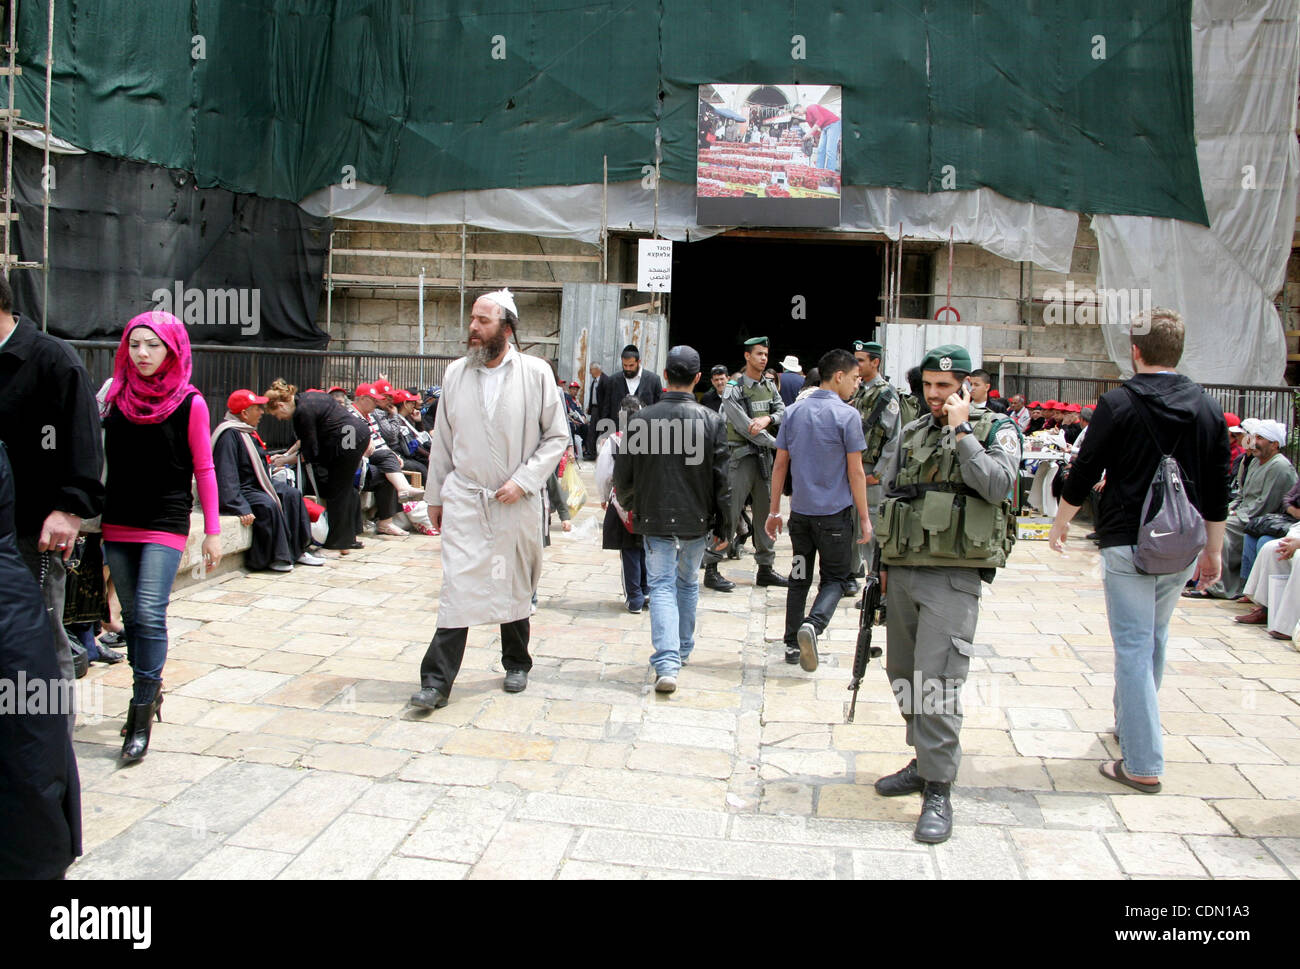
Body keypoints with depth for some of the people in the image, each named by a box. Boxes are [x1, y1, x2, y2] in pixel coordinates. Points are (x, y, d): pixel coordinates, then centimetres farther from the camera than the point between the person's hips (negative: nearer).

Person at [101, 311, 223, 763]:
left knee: (149, 615, -12)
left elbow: (204, 469, -2)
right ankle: (149, 688, 29)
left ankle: (141, 718, -5)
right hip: (118, 523, 5)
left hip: (166, 524, -4)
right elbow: (105, 459, 13)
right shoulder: (116, 394, 6)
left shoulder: (189, 403, -5)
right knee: (132, 616, 12)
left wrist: (212, 530, -3)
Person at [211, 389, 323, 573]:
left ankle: (297, 550, -1)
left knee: (292, 494, -3)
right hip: (240, 491, -11)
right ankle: (274, 557, -19)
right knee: (268, 505, -32)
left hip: (257, 484, 11)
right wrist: (241, 508, -36)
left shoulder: (248, 431, 14)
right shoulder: (228, 434, -21)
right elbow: (226, 477, -29)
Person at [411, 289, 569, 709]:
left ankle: (516, 663, 34)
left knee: (515, 587, 14)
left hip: (517, 502, -1)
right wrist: (435, 497, 12)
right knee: (457, 585, -6)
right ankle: (437, 680, 0)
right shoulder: (456, 373, 4)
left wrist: (523, 481, -11)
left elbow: (557, 436, -1)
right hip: (463, 498, 1)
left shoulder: (536, 373, -4)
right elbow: (442, 440, 11)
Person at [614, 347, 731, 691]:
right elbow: (722, 478, -5)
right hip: (696, 520, 2)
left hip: (655, 519, -1)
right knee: (688, 582, 20)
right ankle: (683, 650, 35)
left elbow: (623, 475, 0)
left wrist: (629, 506, 21)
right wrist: (722, 525, 6)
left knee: (662, 586, 2)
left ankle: (667, 663, -12)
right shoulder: (712, 421, -8)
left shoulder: (640, 420, -8)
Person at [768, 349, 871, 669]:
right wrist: (864, 517, -3)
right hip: (835, 511, -5)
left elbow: (780, 465, 7)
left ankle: (793, 644, 17)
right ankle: (813, 624, -18)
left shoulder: (793, 412, 6)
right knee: (834, 578, 7)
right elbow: (855, 472, -10)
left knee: (799, 577, 15)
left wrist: (774, 510, 12)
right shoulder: (847, 415, -10)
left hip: (800, 510, 5)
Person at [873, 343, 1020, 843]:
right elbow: (887, 494, 21)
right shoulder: (913, 432, 15)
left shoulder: (996, 429, 0)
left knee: (935, 681, -11)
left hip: (952, 576, -6)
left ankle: (938, 792, -2)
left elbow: (997, 486, -18)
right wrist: (883, 559, 17)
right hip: (902, 571, 6)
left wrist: (961, 431, -14)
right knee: (902, 674, 13)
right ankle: (925, 761, 30)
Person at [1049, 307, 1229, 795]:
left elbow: (1084, 473, -6)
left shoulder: (1118, 403, -10)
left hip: (1128, 544, -5)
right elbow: (1218, 492, 8)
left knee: (1134, 648, -1)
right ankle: (1129, 723, 40)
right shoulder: (1207, 408, 4)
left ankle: (1142, 764, 1)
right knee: (1154, 640, 21)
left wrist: (1061, 522, 10)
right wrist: (1212, 552, 18)